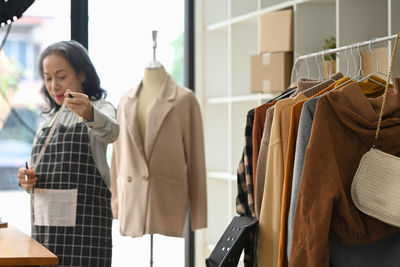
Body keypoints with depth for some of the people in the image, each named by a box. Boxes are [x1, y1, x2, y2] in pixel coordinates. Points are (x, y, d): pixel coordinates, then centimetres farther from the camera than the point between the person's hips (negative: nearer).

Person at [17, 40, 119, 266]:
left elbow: (110, 132, -25)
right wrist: (27, 181, 0)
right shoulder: (49, 118, 19)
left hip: (84, 221, -6)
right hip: (45, 223, 6)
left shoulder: (100, 109, 0)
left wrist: (89, 114, -46)